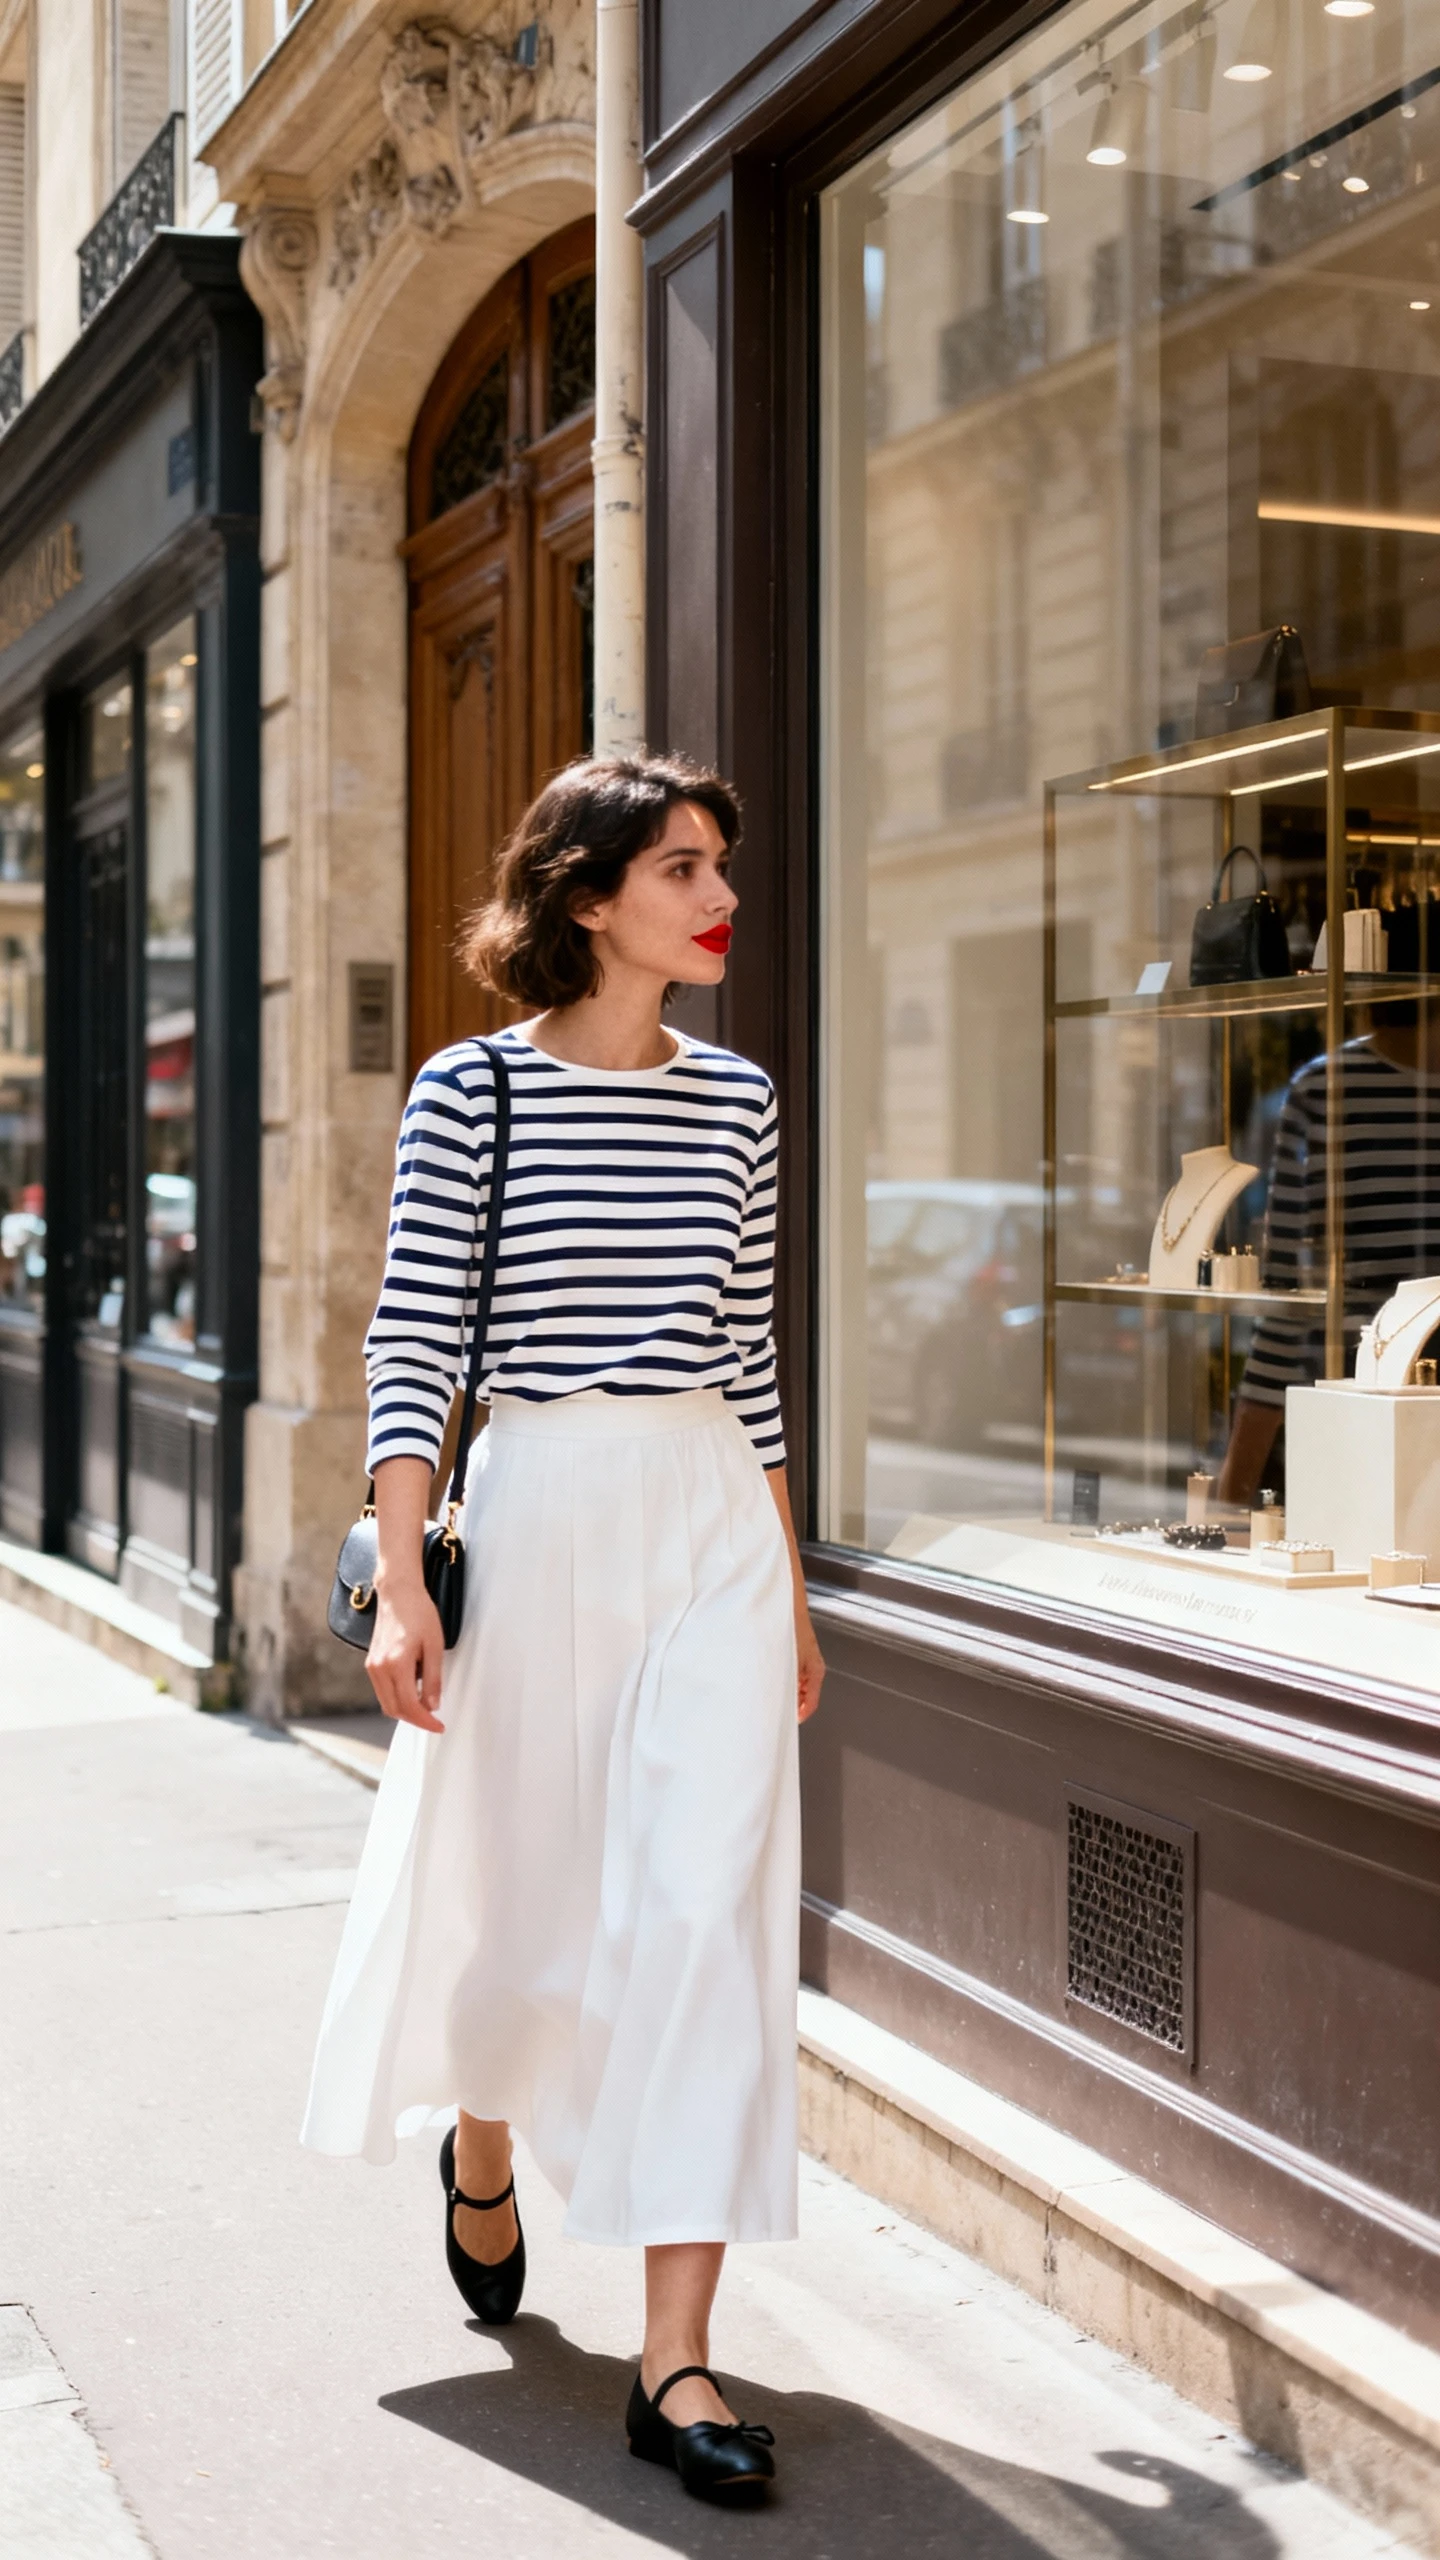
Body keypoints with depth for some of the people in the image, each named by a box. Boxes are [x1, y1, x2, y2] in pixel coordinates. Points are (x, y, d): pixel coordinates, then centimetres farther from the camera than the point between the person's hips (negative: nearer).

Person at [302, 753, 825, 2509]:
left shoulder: (735, 1099, 9)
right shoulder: (472, 1092, -3)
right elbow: (410, 1348, -5)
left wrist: (789, 1588, 14)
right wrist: (401, 1581, -13)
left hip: (715, 1522, 3)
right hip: (537, 1511, -3)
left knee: (711, 1904, -6)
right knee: (516, 1885, 11)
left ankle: (675, 2359, 0)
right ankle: (480, 2148, 45)